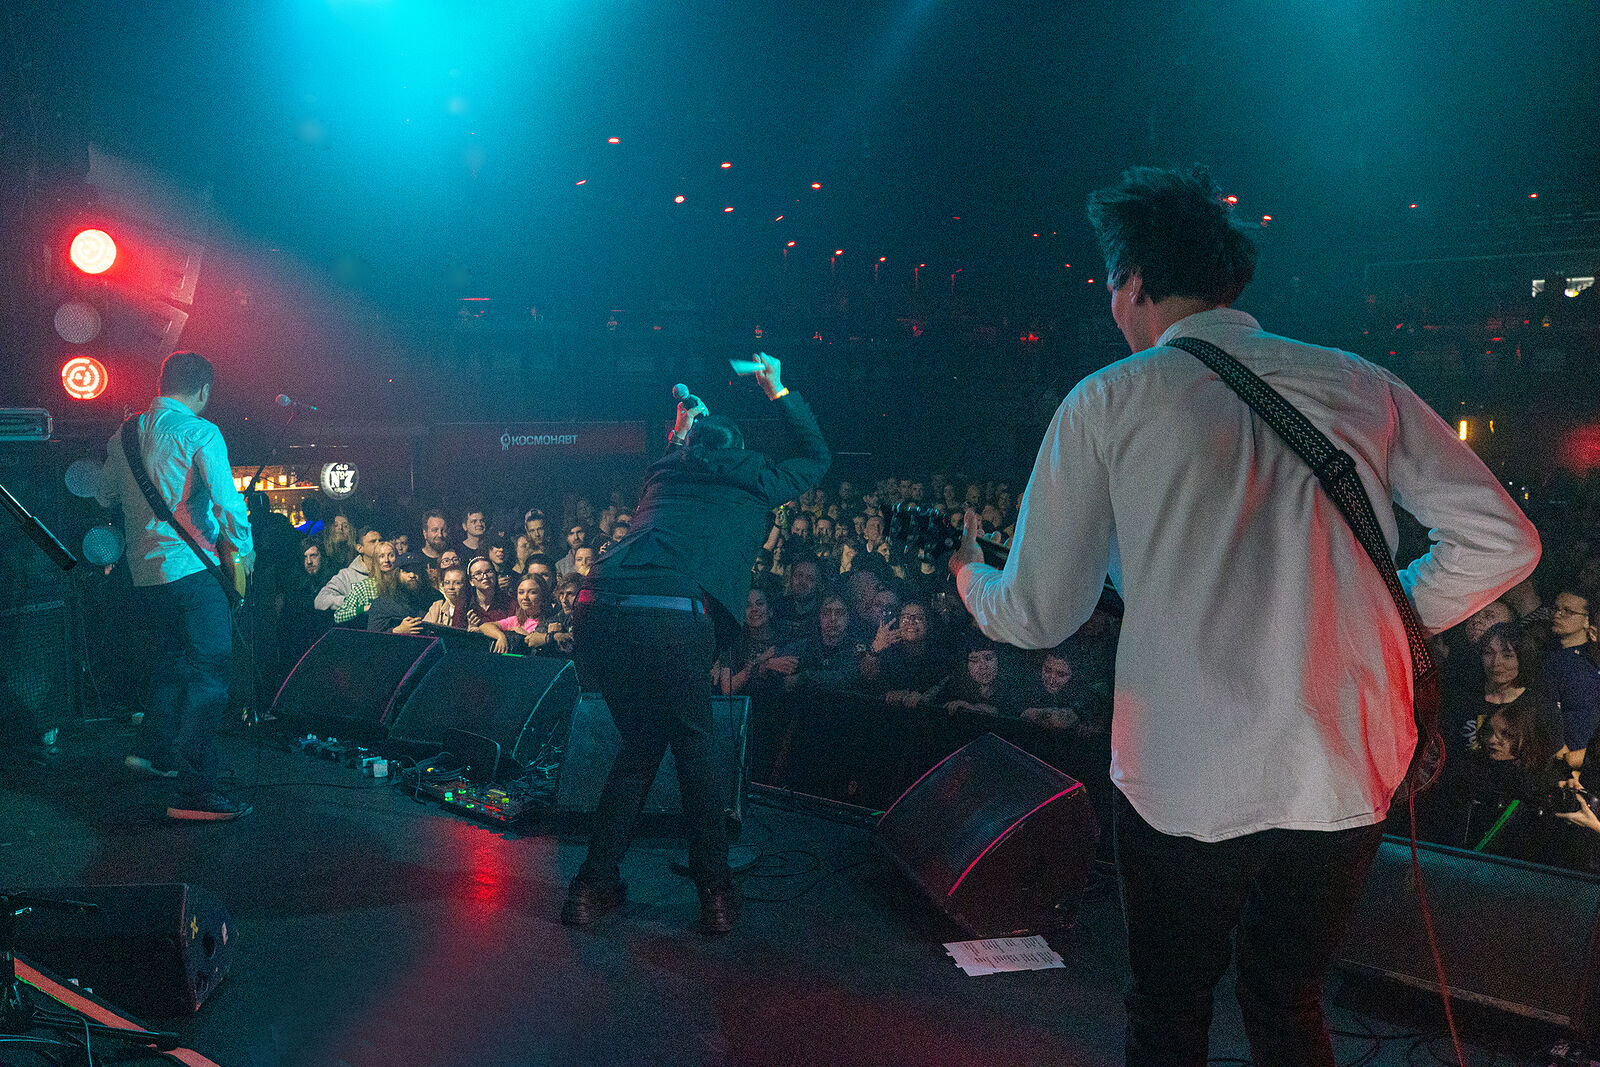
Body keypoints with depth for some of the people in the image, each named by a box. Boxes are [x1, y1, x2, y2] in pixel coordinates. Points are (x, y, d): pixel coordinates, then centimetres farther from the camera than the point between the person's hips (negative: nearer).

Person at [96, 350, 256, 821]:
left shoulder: (124, 435, 11)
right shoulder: (200, 432, -10)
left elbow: (105, 495, 24)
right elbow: (228, 501, -19)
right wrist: (244, 552, -5)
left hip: (143, 570, 8)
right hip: (192, 567, -8)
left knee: (174, 649, 29)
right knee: (210, 672, -7)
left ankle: (156, 750, 37)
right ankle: (193, 791, -13)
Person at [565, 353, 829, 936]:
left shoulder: (665, 470, 28)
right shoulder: (755, 479, 19)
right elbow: (816, 456, 40)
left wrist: (684, 424, 69)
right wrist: (778, 391, 47)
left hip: (599, 604, 4)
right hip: (674, 618, -4)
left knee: (639, 744, 21)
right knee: (693, 750, 13)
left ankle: (594, 885, 22)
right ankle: (715, 892, 18)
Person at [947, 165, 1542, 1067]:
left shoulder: (1107, 401, -1)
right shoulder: (1359, 384, 7)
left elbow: (1037, 617, 2)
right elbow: (1504, 540, 6)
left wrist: (969, 575, 23)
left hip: (1186, 780, -3)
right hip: (1348, 772, 4)